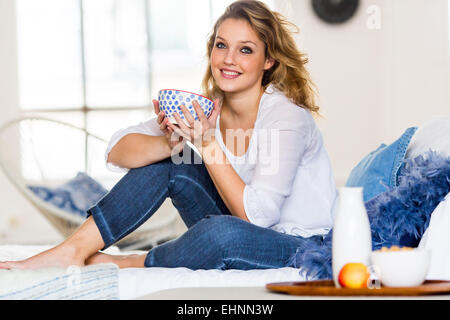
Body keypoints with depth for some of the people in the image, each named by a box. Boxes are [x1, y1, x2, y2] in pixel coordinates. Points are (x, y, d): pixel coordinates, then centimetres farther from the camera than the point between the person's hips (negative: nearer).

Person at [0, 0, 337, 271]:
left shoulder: (287, 117, -20)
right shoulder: (208, 108, -1)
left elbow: (257, 215, -24)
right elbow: (117, 150, -7)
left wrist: (208, 144, -26)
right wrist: (169, 143, -28)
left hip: (304, 247, -6)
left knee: (221, 232, -37)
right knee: (164, 161, -9)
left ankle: (123, 265, -9)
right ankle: (73, 251, -10)